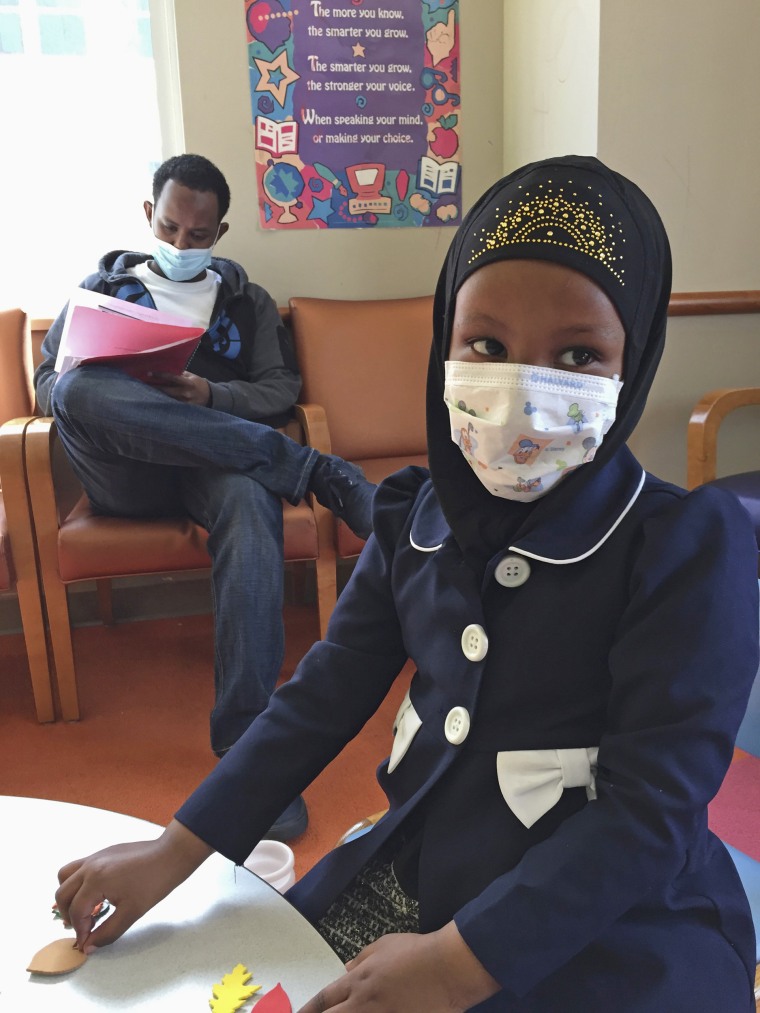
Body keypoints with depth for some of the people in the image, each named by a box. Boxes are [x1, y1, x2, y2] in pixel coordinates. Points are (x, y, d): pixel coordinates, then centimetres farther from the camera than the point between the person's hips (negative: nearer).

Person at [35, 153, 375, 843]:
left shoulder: (246, 300, 24)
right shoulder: (104, 287, 25)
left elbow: (282, 391, 11)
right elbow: (46, 382, 18)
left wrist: (207, 394, -10)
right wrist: (83, 390, -8)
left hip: (217, 464, 0)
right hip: (125, 476, 1)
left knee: (252, 500, -38)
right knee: (81, 391, -34)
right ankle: (319, 471, -33)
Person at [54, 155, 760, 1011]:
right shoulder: (416, 516, -3)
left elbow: (652, 807, -19)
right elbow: (325, 694, 2)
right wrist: (177, 850, -2)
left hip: (613, 925, -3)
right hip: (411, 878, 4)